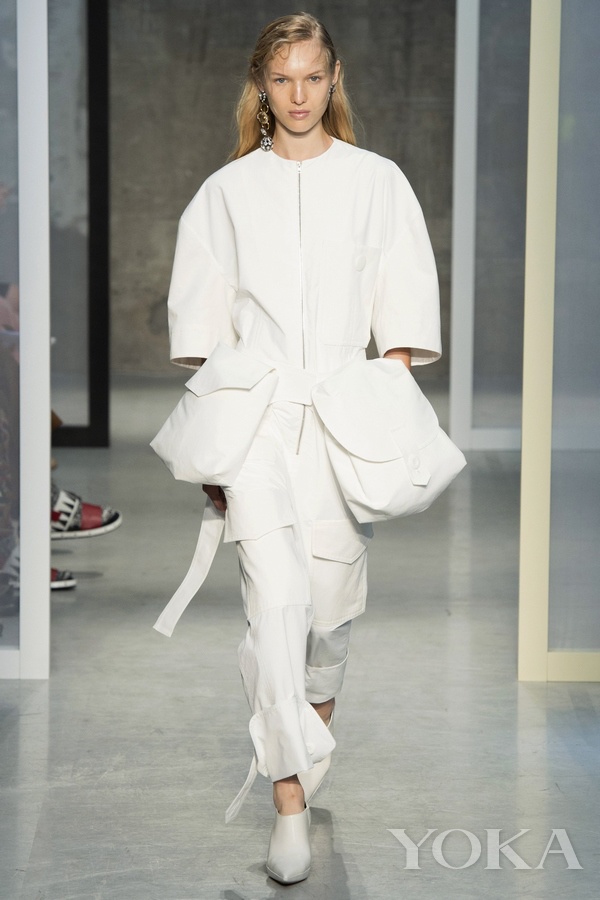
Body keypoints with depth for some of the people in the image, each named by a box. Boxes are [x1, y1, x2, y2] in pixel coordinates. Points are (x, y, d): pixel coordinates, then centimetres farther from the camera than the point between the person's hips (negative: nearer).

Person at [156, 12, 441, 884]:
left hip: (342, 408, 1)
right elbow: (200, 319, 10)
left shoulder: (377, 182, 9)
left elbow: (402, 311, 7)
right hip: (253, 409, -1)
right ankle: (290, 800, -12)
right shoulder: (226, 191, 10)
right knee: (275, 598, -13)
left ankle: (313, 730, 35)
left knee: (333, 597, 6)